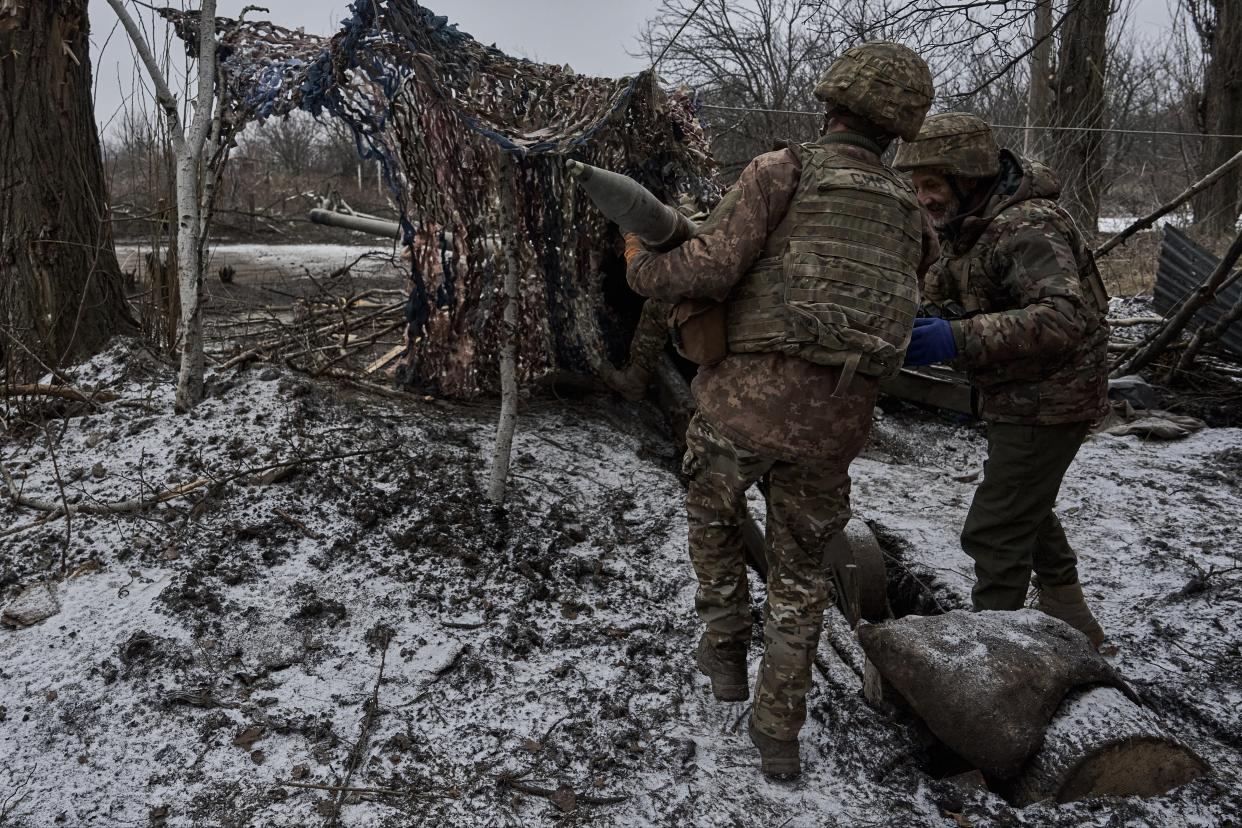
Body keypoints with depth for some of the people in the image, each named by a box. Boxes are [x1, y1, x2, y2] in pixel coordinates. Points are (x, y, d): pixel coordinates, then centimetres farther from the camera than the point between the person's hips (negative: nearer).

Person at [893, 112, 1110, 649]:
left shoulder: (1027, 228, -28)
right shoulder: (969, 223, 4)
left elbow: (1064, 317, -41)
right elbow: (936, 290, 12)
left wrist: (960, 339, -49)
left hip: (1049, 401, -11)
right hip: (1019, 397, 11)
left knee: (995, 534, -8)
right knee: (1028, 513, 26)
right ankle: (1073, 630, 45)